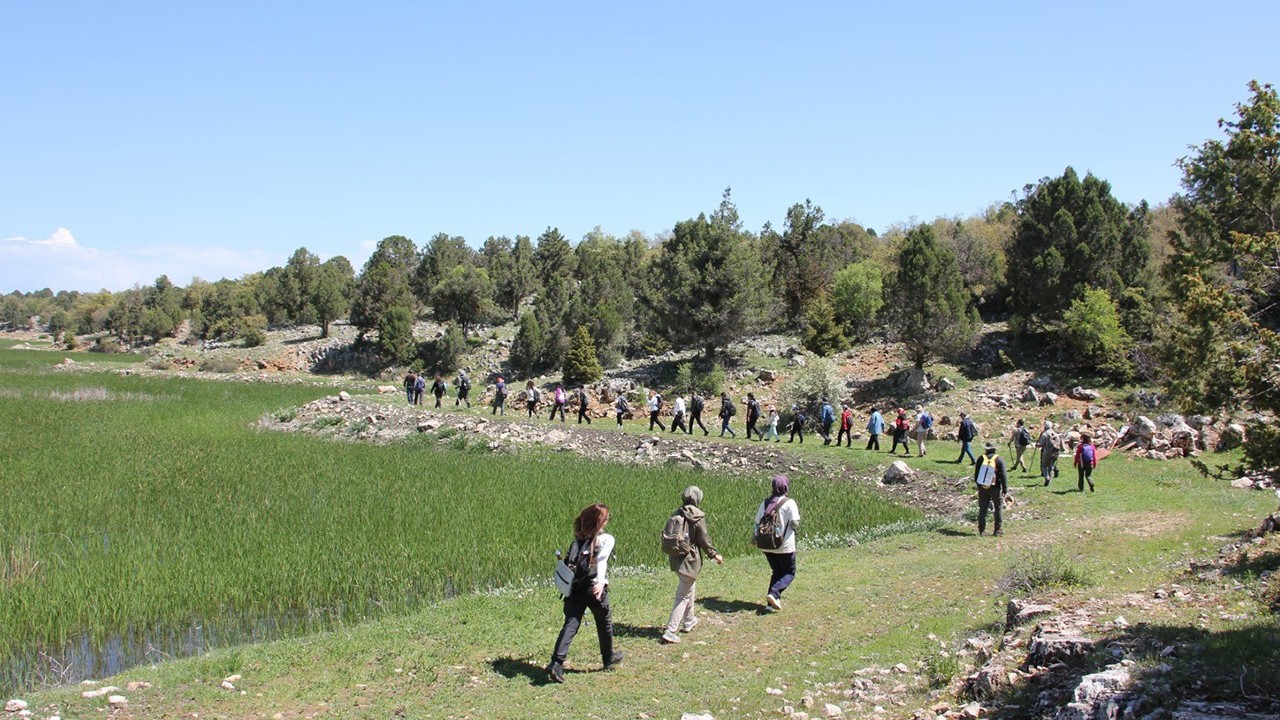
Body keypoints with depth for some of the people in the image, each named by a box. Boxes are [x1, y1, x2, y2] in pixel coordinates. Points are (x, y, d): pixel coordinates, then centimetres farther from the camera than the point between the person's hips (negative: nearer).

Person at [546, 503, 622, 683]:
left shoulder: (579, 537, 10)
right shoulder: (606, 539, -5)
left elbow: (569, 560, 10)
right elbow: (602, 561, -20)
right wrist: (601, 581, -32)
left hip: (574, 587, 4)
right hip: (594, 588, -3)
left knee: (570, 625, -1)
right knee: (605, 623, 19)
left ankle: (556, 663, -17)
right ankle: (609, 658, 37)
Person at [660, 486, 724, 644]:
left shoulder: (676, 514, 3)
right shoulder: (697, 516, -15)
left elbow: (666, 534, 9)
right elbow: (704, 539, -10)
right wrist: (714, 555, 4)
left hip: (675, 558, 7)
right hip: (689, 560, -7)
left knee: (690, 588, 28)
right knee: (683, 596, -1)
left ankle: (688, 621, 43)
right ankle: (670, 632, -6)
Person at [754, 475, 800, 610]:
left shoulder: (766, 502, 4)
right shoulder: (789, 503, -11)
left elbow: (757, 522, 6)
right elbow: (795, 523, -14)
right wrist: (798, 513, 5)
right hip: (784, 546, -5)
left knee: (776, 572, 19)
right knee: (789, 573, 9)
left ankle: (772, 602, 9)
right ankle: (774, 593, -15)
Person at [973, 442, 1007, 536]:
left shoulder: (981, 459, 2)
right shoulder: (999, 459, -6)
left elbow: (976, 474, 7)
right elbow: (1003, 475, -10)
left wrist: (978, 485, 19)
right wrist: (1005, 488, -5)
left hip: (982, 488, 3)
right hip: (995, 488, -3)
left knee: (982, 509, 7)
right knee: (999, 508, 10)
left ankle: (981, 530, 6)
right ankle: (997, 530, 7)